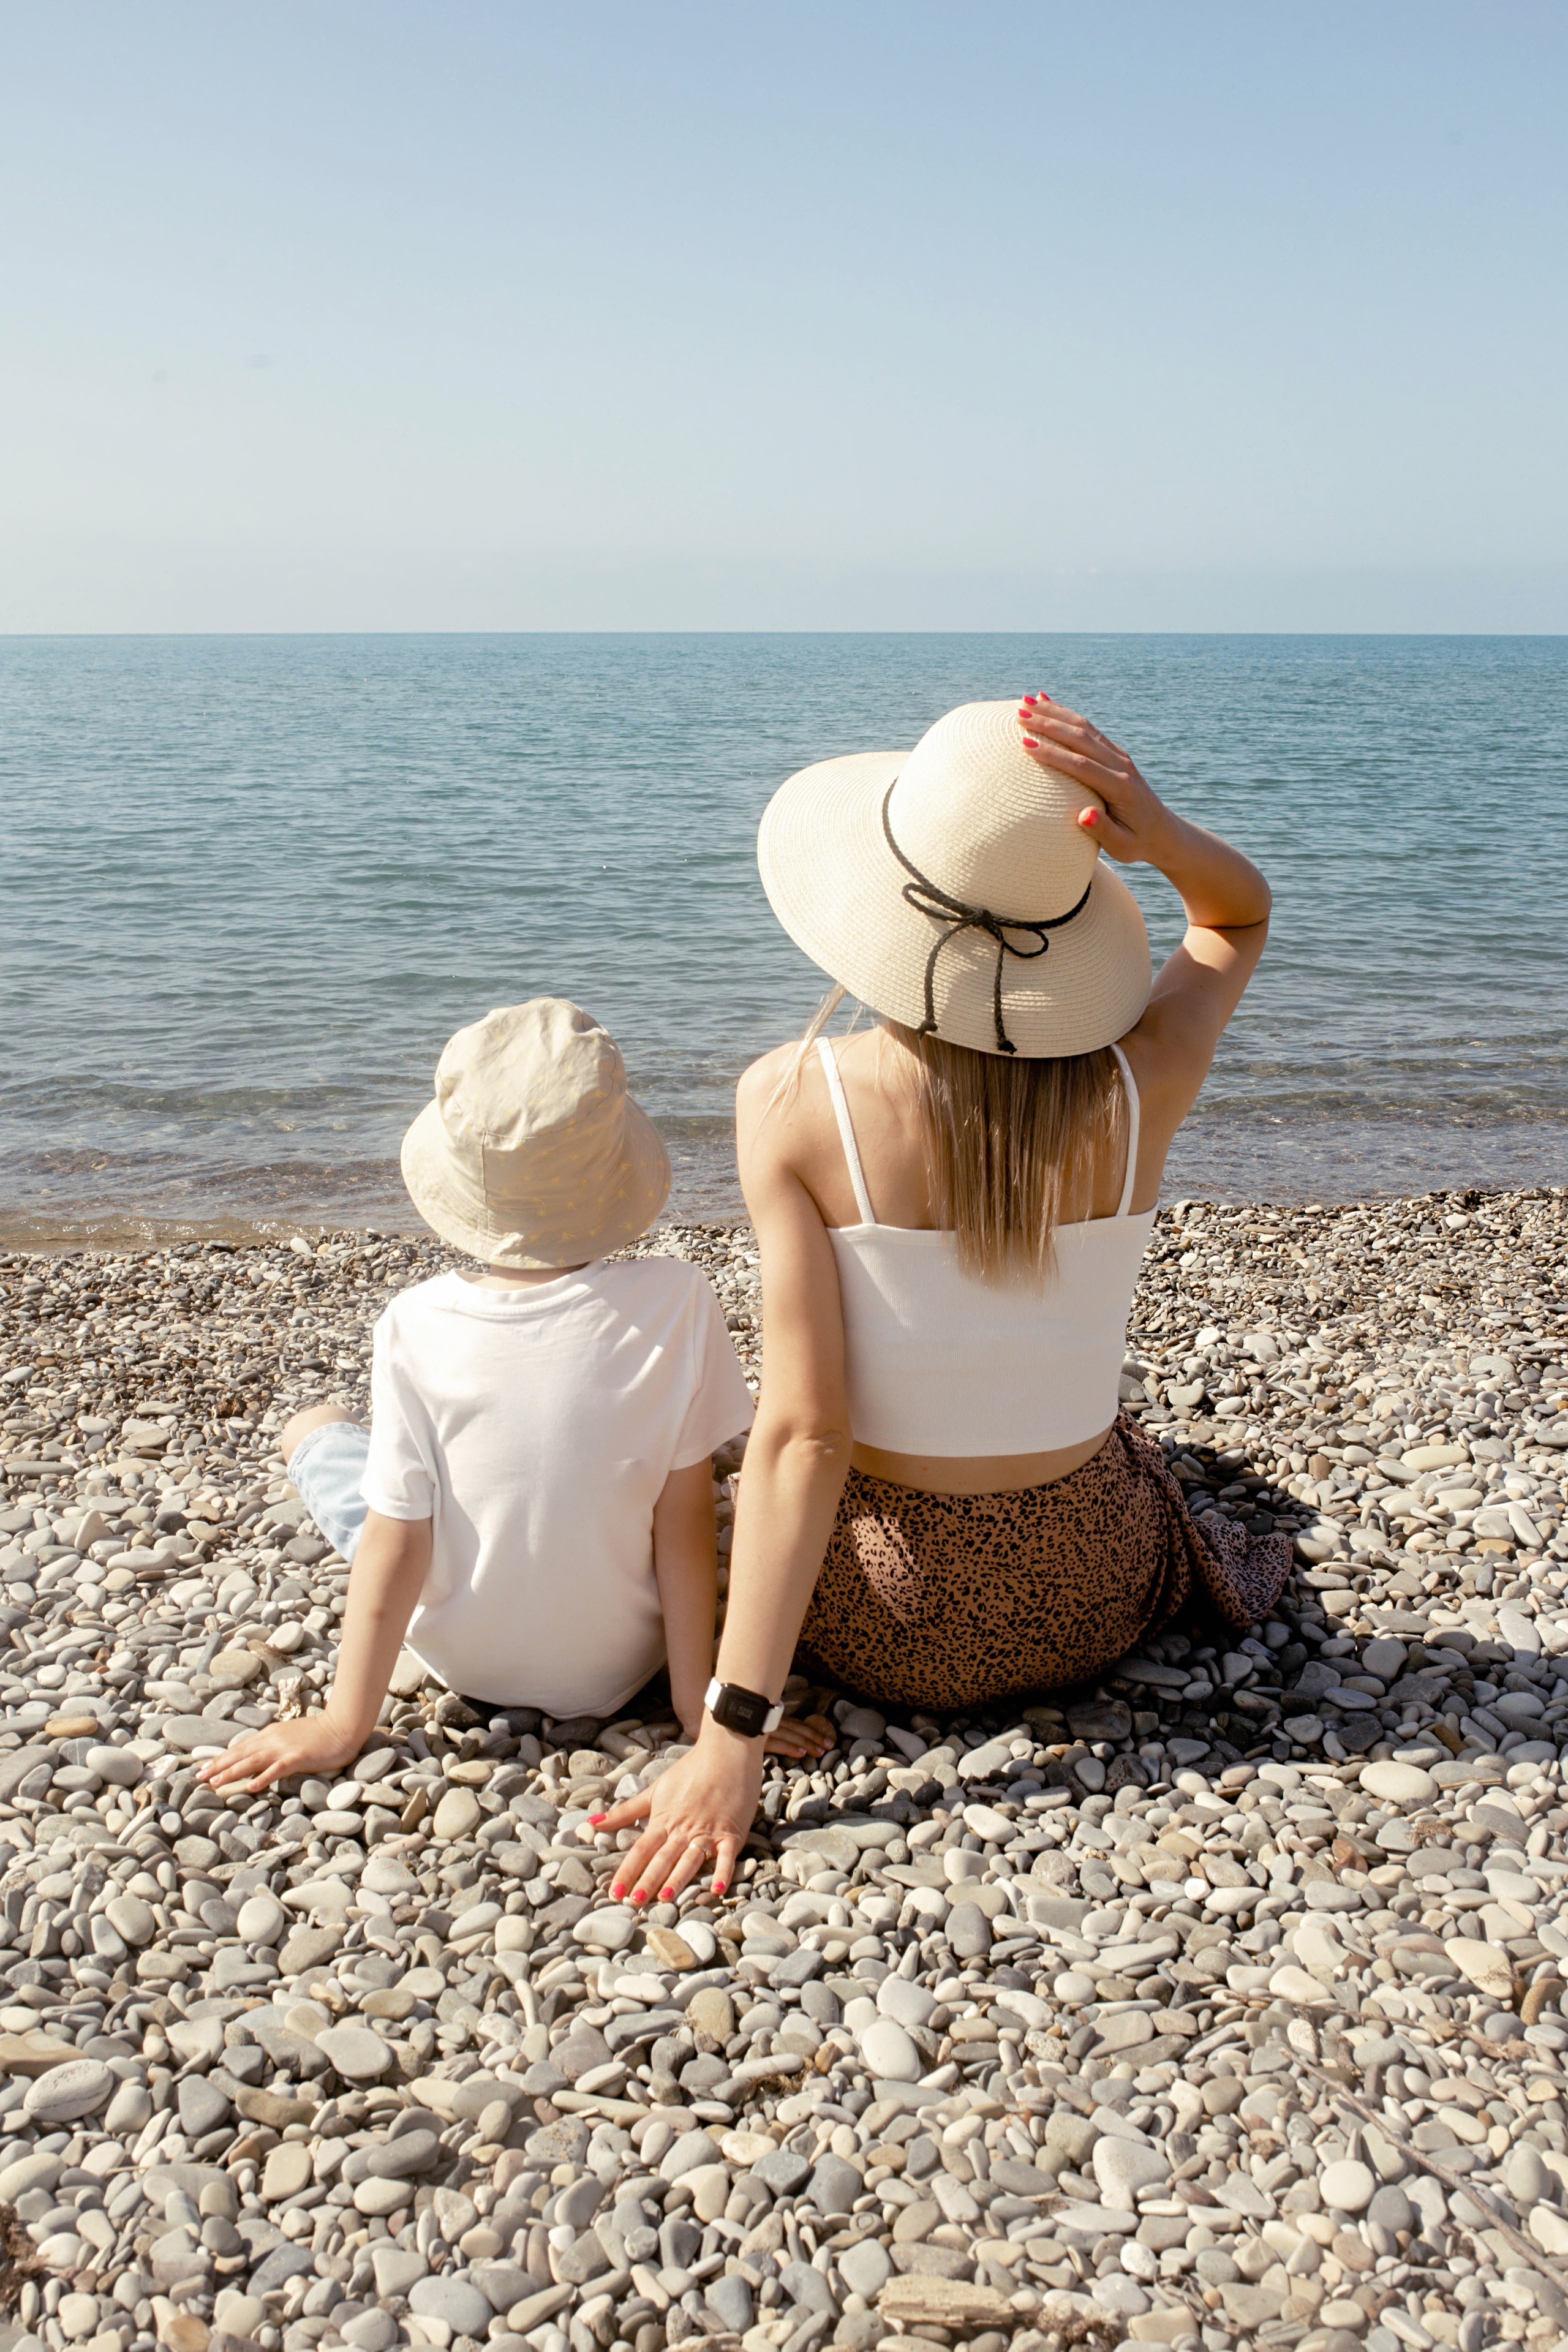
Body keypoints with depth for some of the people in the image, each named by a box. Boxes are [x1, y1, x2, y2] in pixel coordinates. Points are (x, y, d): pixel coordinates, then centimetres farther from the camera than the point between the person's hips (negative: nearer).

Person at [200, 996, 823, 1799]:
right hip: (618, 1670, 1)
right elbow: (686, 1519, -16)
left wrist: (344, 1725, -7)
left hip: (462, 1663, 0)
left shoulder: (415, 1325, -21)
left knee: (315, 1428, 20)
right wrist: (698, 1700, -6)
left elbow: (395, 1545, -17)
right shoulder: (673, 1301, -22)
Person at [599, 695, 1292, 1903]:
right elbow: (1243, 915, 2)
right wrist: (1159, 832, -21)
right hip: (1086, 1607, 2)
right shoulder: (1140, 1088, -19)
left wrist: (732, 1736, -22)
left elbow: (802, 1434, -26)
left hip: (883, 1629, -1)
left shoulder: (792, 1101, -25)